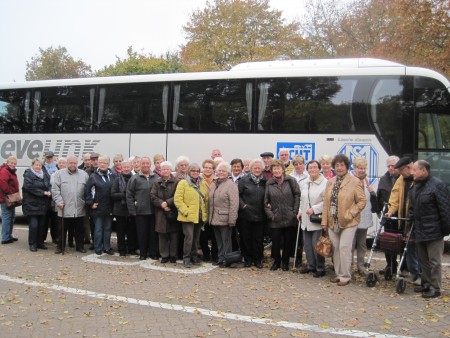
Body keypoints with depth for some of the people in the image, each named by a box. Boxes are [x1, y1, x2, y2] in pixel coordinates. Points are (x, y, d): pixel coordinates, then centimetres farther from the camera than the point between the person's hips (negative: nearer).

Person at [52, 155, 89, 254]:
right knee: (62, 229, 8)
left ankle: (80, 246, 23)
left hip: (79, 209, 2)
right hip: (64, 209, -2)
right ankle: (60, 247, 20)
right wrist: (59, 201, -10)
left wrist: (87, 202, 2)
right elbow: (55, 189, -2)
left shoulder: (84, 174, 8)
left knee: (80, 230, 11)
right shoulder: (59, 174, 2)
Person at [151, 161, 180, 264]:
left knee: (174, 235, 2)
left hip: (173, 212, -2)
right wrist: (161, 204, -12)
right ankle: (164, 255, 13)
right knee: (162, 235, 5)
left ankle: (173, 255, 12)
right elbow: (152, 196, 2)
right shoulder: (157, 182, 10)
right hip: (161, 213, 2)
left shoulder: (176, 182, 0)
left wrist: (167, 202, -16)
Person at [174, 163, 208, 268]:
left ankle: (194, 257, 24)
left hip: (200, 216, 5)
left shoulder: (203, 184, 12)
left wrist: (206, 212, 5)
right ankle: (186, 259, 1)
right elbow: (177, 199, -10)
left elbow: (206, 199, 14)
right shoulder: (183, 183, -5)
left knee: (196, 238, 13)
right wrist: (185, 211, -15)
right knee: (189, 237, -9)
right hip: (188, 216, -5)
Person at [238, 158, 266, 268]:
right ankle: (248, 259, 18)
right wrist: (243, 205, -12)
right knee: (246, 238, 6)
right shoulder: (244, 180, 0)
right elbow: (238, 195, 0)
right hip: (246, 214, -1)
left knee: (259, 239, 5)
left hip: (260, 216, 1)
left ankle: (258, 260, 17)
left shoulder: (265, 181, 5)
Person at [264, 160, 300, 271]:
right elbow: (266, 201, 6)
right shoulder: (269, 183, 5)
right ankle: (276, 261, 23)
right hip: (276, 219, 1)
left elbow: (297, 195, -2)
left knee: (288, 241, 7)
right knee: (275, 241, 3)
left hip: (289, 218, -1)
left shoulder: (290, 180, -1)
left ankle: (285, 262, 24)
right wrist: (270, 215, -3)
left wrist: (295, 212, -8)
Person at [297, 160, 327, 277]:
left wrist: (314, 209, -18)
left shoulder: (325, 183, -12)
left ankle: (320, 268, 10)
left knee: (317, 245, -4)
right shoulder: (304, 183, 12)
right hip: (306, 219, 7)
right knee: (307, 244, 13)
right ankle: (310, 265, 28)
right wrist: (300, 211, 12)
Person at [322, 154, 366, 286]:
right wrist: (324, 220, 7)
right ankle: (338, 273, 24)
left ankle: (345, 276, 5)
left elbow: (362, 201, -7)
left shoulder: (354, 182, -6)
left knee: (344, 248, -7)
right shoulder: (330, 182, 11)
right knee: (335, 248, 10)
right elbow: (326, 202, 11)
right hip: (333, 222, 5)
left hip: (348, 222, -5)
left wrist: (350, 214, -15)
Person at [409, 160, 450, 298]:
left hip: (433, 232, -8)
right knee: (423, 260, 17)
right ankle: (426, 283, 29)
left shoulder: (437, 185, -16)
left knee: (434, 261, 0)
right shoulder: (415, 186, 11)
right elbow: (412, 207, 19)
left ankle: (435, 288, 8)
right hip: (420, 231, 9)